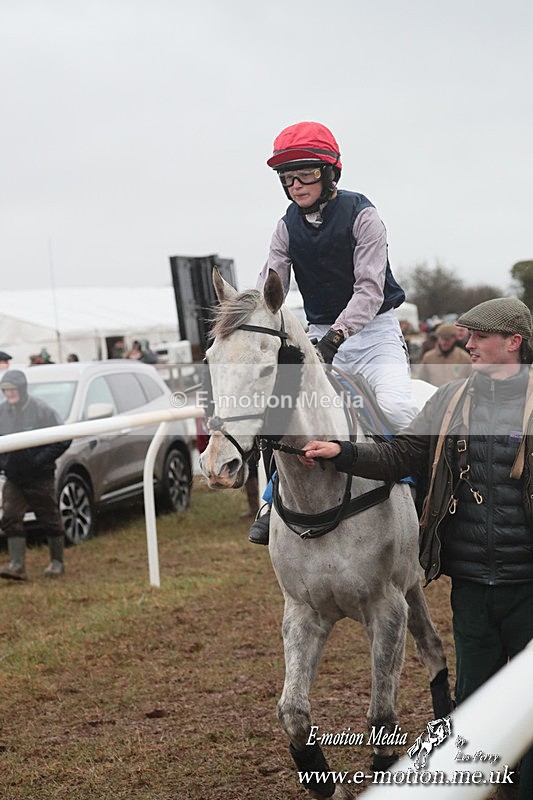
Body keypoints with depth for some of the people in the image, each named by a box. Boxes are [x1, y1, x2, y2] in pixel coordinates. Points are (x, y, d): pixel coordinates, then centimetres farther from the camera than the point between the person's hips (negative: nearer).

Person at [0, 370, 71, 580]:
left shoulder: (41, 409, -12)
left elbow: (62, 439, -10)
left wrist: (41, 459, -17)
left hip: (40, 477, -4)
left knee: (50, 520, 5)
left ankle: (57, 562, 18)